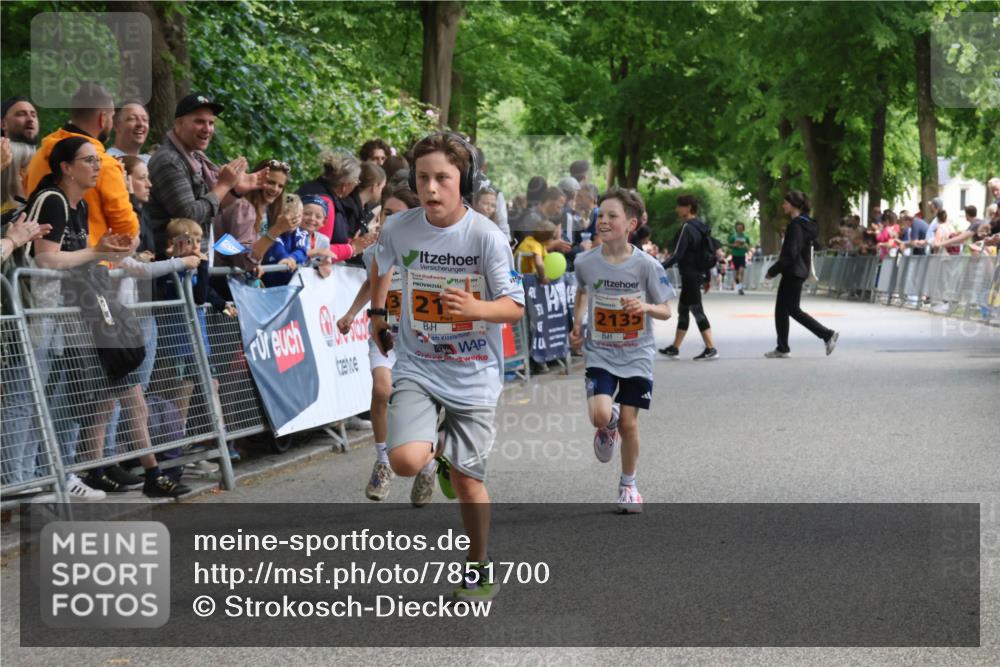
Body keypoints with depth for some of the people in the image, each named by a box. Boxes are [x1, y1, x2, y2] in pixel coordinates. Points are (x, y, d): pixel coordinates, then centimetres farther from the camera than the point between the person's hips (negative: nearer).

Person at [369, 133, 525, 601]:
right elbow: (381, 264, 18)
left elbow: (515, 307, -12)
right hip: (417, 367, 2)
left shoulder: (487, 237, -15)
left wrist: (476, 309, -31)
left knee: (467, 479, 3)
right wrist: (377, 312, 21)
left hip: (474, 374, -2)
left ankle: (479, 566, 26)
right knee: (405, 461, -20)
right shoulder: (398, 229, -7)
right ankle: (438, 449, 17)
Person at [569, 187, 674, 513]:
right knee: (600, 415, -19)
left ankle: (628, 484, 25)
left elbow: (666, 311, -5)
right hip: (599, 353, 1)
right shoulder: (586, 262, -7)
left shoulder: (647, 265, -13)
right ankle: (608, 429, 20)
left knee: (629, 422, 2)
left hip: (636, 355, -1)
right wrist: (577, 324, 6)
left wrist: (647, 307, -25)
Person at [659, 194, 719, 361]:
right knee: (683, 310, 15)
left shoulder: (687, 228, -16)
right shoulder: (701, 227, 12)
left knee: (697, 311, -7)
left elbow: (678, 254, -21)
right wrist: (707, 278, 22)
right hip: (698, 274, 10)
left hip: (689, 275, -10)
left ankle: (711, 348, -9)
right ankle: (674, 348, 22)